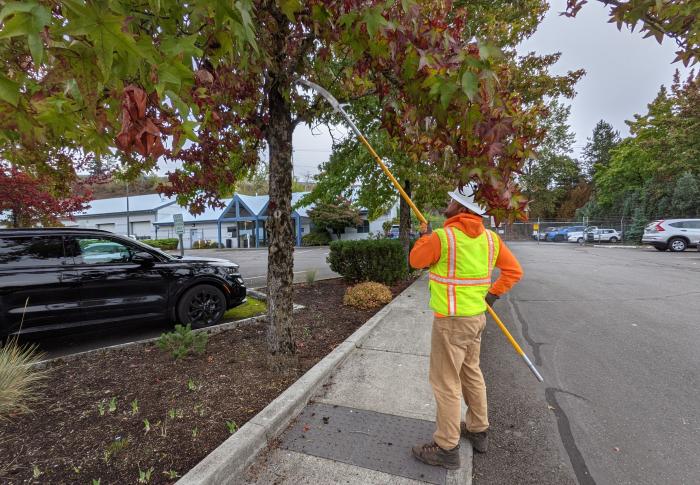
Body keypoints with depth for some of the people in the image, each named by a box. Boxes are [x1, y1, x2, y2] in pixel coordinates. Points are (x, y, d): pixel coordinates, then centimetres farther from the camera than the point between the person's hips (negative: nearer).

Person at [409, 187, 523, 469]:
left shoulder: (441, 237, -19)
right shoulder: (491, 238, 1)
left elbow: (415, 260, -2)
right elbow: (514, 271, 8)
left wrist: (425, 237, 13)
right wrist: (492, 295, 11)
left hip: (451, 320, -8)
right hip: (477, 317, 8)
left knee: (446, 382, 4)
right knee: (471, 373, 23)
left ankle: (446, 448, 18)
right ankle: (478, 431, 40)